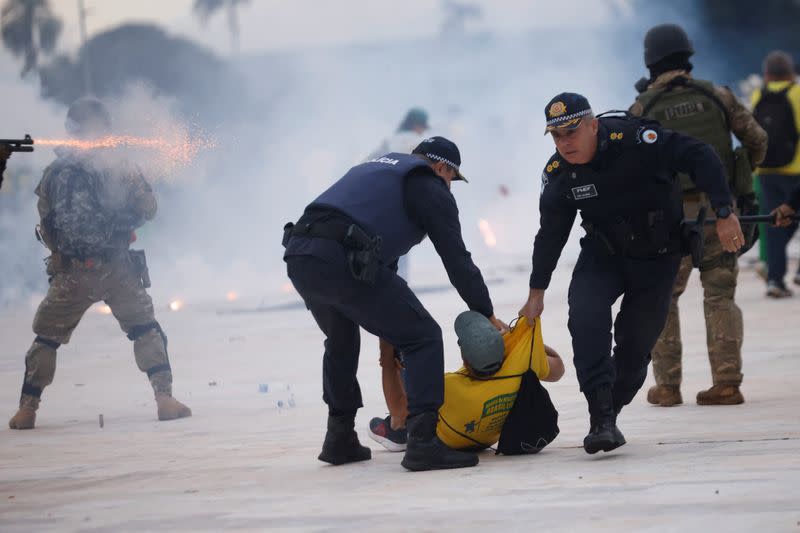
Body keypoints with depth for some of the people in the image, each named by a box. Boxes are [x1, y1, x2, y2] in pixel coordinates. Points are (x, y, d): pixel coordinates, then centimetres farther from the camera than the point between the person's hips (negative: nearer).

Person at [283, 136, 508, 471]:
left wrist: (386, 319, 36)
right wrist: (486, 314, 16)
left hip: (298, 255, 8)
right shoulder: (430, 188, 11)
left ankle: (340, 439, 36)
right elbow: (456, 257, 6)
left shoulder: (377, 169, 35)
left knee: (341, 340, 33)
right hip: (342, 260, -8)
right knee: (422, 337, 1)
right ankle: (424, 441, -10)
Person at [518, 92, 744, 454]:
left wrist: (724, 213, -26)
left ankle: (609, 413, 20)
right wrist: (537, 293, 6)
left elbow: (700, 158, -21)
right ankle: (601, 416, -26)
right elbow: (550, 235, 2)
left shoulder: (634, 138, -26)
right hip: (602, 254, 2)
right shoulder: (558, 174, -12)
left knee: (637, 342, -2)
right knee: (585, 316, -24)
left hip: (658, 257, -2)